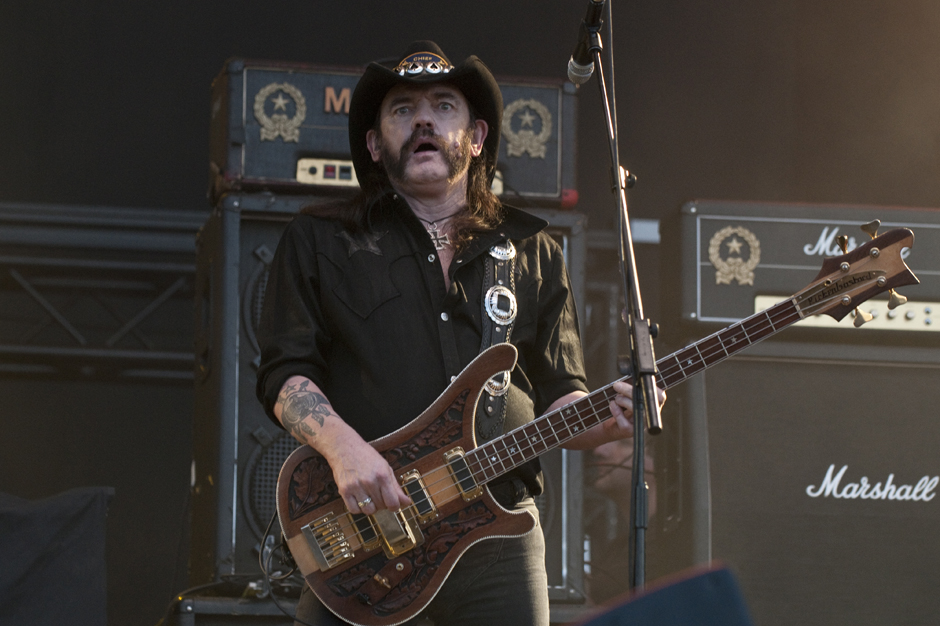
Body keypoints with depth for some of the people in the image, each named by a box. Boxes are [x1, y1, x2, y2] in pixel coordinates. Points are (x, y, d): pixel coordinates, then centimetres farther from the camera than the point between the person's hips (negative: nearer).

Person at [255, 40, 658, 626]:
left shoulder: (534, 252, 16)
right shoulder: (319, 240, 9)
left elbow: (558, 396, 15)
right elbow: (284, 373, 1)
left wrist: (603, 421, -7)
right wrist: (342, 445, -17)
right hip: (358, 538, -2)